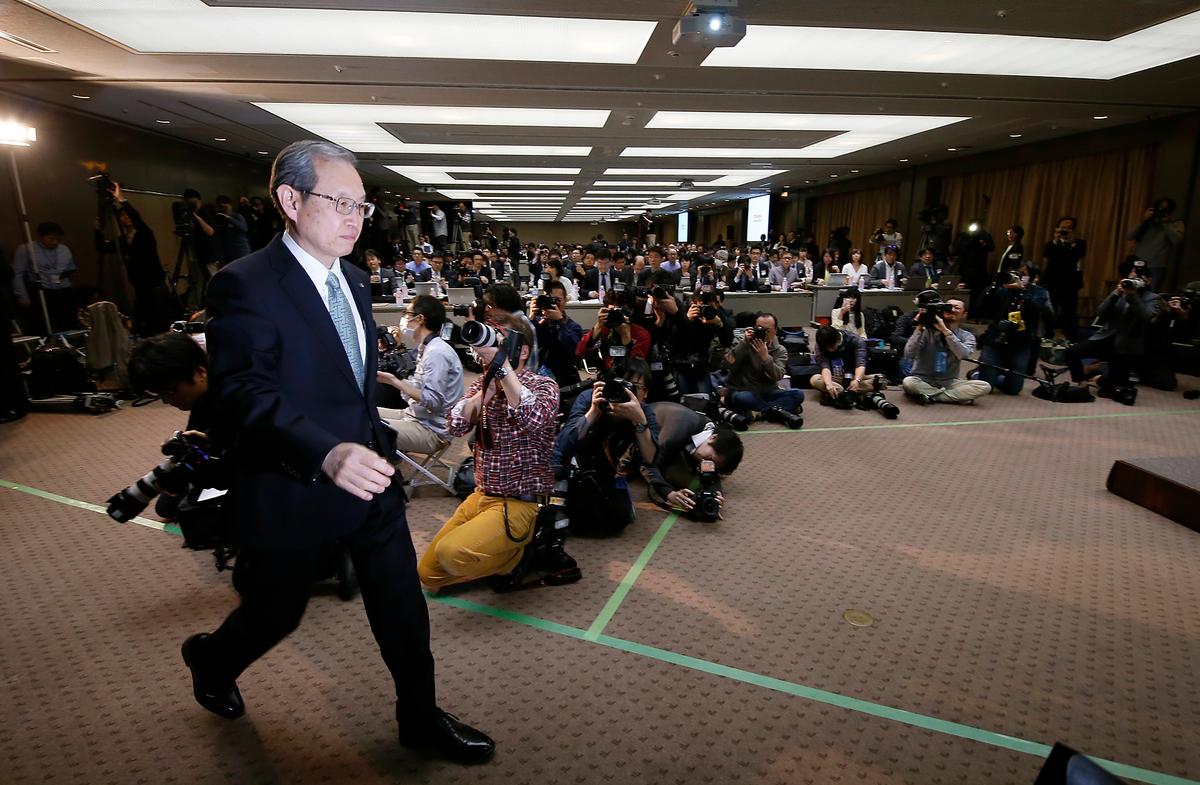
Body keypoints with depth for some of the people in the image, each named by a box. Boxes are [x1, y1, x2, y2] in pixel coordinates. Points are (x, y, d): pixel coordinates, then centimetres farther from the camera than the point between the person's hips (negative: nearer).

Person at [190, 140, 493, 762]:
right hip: (293, 488, -6)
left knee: (403, 604, 12)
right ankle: (209, 660, 53)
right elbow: (242, 392, -29)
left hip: (367, 473, 6)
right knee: (275, 613, 18)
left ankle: (421, 717, 33)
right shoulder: (246, 284, -18)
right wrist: (326, 453, -44)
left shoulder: (351, 279, 7)